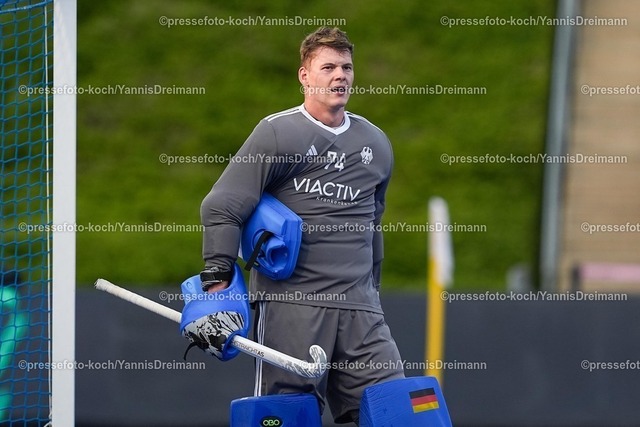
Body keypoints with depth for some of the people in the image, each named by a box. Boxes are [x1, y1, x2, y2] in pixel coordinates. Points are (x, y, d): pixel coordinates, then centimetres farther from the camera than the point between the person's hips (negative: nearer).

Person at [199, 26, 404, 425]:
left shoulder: (377, 144, 17)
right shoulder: (277, 133, 0)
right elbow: (221, 208, -4)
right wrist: (217, 284, -13)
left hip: (359, 309, 5)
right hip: (290, 302, -5)